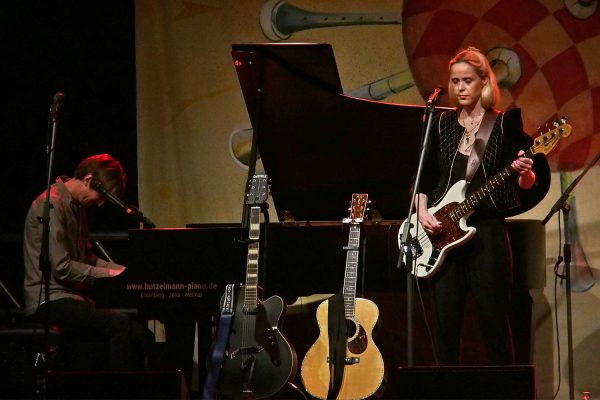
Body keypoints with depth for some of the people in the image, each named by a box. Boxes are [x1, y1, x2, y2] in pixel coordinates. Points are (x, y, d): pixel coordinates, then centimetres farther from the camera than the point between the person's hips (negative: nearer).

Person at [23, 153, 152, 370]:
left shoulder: (77, 207, 18)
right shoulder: (51, 205, -13)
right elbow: (62, 268, -19)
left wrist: (124, 271, 10)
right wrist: (109, 274, -12)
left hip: (73, 296, 10)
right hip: (50, 302, -10)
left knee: (139, 338, -5)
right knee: (119, 324, -29)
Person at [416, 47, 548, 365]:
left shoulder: (505, 124, 2)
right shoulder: (442, 124, 12)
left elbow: (526, 185, 1)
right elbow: (425, 177, 15)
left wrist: (525, 174, -22)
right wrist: (423, 212, -1)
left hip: (487, 230, -3)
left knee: (493, 320, -4)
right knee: (445, 321, 2)